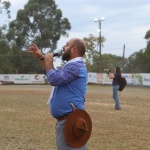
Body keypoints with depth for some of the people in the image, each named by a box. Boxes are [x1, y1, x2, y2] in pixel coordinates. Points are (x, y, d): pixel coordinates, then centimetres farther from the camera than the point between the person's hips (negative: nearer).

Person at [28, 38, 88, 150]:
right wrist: (41, 58, 23)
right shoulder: (72, 65, 20)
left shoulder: (75, 66, -17)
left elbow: (54, 79, -24)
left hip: (70, 121, -11)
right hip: (66, 120, 11)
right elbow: (53, 74, 32)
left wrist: (49, 62, -6)